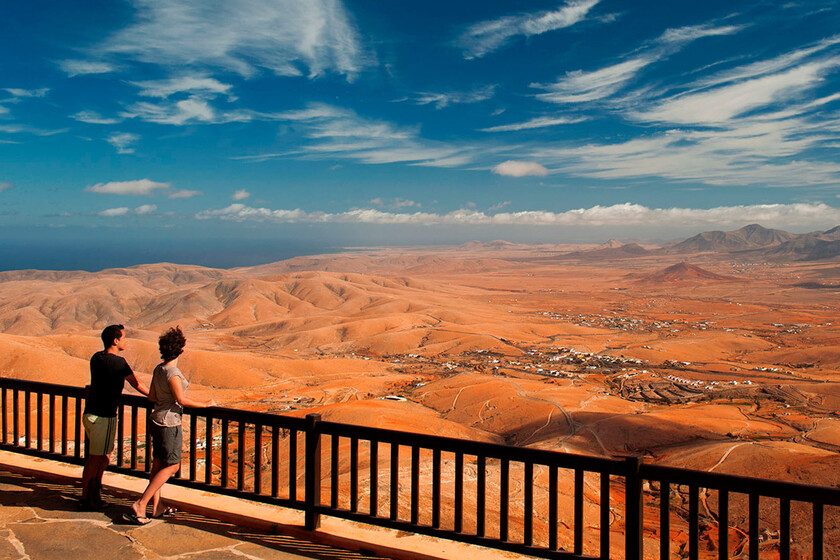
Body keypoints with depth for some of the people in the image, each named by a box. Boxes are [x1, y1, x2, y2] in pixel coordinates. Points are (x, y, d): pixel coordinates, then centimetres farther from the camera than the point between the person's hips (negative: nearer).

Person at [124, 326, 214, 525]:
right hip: (169, 423, -9)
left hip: (157, 420, 9)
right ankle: (140, 505, -1)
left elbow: (151, 396, 13)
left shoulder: (159, 369, 5)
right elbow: (181, 400, -23)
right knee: (171, 467, 0)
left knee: (158, 464, 13)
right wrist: (205, 404, -13)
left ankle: (157, 506, 21)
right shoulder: (172, 372, -21)